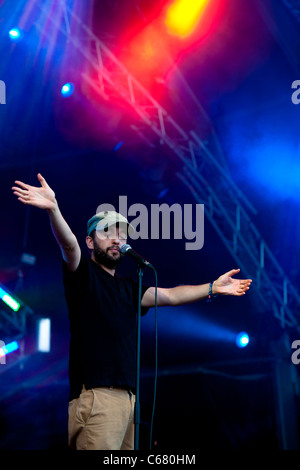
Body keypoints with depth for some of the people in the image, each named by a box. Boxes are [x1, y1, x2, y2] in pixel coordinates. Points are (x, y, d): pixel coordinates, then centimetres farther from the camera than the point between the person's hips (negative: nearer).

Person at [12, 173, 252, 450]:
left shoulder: (127, 288, 24)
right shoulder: (83, 274, 3)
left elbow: (169, 295, 27)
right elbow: (68, 244, -15)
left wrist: (212, 288, 22)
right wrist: (53, 209, -34)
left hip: (129, 396, 7)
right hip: (96, 395, -7)